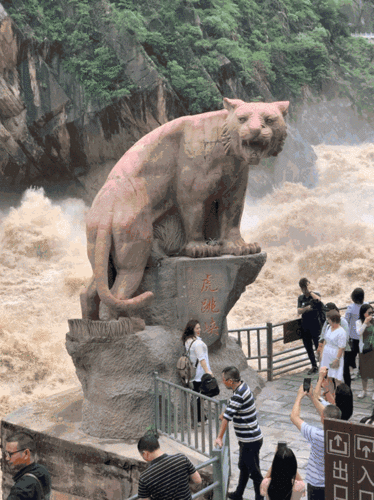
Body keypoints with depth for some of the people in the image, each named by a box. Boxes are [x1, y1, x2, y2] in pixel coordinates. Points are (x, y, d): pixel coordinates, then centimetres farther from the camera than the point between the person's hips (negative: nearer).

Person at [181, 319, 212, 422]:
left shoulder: (187, 341, 8)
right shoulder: (197, 342, -20)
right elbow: (201, 358, -23)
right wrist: (207, 371, -23)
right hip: (199, 373, -9)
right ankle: (199, 419, 5)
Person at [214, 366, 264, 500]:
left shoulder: (239, 395, -28)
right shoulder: (243, 386, 1)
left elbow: (227, 417, -29)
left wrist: (219, 437, -26)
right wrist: (225, 413, 32)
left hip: (250, 441, -10)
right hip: (247, 439, 10)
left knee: (254, 471, 4)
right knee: (243, 467, 24)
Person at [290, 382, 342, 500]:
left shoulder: (317, 436, -28)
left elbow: (294, 417, -17)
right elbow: (329, 415, 6)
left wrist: (299, 396, -3)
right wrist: (312, 397, 10)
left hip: (317, 485, -5)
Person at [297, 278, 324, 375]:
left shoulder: (315, 294, -1)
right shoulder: (301, 298, 9)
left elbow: (318, 299, -26)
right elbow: (299, 311, -2)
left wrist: (309, 291, -19)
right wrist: (306, 308, -21)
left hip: (315, 325, -5)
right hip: (305, 326, 5)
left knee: (318, 346, -6)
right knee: (308, 347, 10)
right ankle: (314, 366, 23)